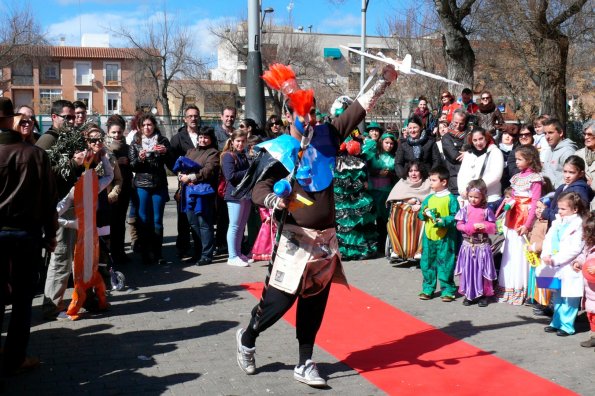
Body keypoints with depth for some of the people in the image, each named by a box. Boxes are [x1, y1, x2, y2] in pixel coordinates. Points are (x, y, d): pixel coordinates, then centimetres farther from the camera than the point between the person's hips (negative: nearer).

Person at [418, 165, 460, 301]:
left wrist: (443, 221, -23)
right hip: (428, 236, 6)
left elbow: (455, 217, -10)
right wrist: (424, 213, -8)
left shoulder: (451, 199, -6)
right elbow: (420, 215, 13)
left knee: (445, 265, 0)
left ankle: (447, 291, 11)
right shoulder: (429, 198, 11)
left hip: (445, 238, -5)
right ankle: (428, 289, 22)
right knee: (427, 263, 10)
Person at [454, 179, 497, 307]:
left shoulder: (487, 210, -3)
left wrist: (485, 226, -20)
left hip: (482, 245, -1)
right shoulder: (464, 210, -1)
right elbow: (459, 225, -5)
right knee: (467, 269, 5)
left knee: (482, 270, 5)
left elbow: (493, 228, 0)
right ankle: (468, 294, 16)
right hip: (468, 245, 1)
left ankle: (483, 295, 16)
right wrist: (473, 226, -17)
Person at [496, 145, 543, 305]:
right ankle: (507, 287, 19)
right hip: (512, 218, 7)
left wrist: (527, 225, -19)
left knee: (521, 252, -4)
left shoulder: (535, 178, -8)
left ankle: (520, 289, 4)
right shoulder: (517, 177, 13)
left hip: (525, 219, -7)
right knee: (509, 252, 10)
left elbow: (535, 203, -13)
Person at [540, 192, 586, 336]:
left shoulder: (579, 225, -11)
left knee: (569, 298, -1)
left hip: (570, 269, -7)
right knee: (557, 296, 17)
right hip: (556, 268, 7)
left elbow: (575, 249, -18)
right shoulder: (557, 222, 10)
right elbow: (548, 239, 7)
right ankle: (557, 322, 28)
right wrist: (545, 255, -11)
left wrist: (555, 259, -20)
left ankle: (567, 326, 7)